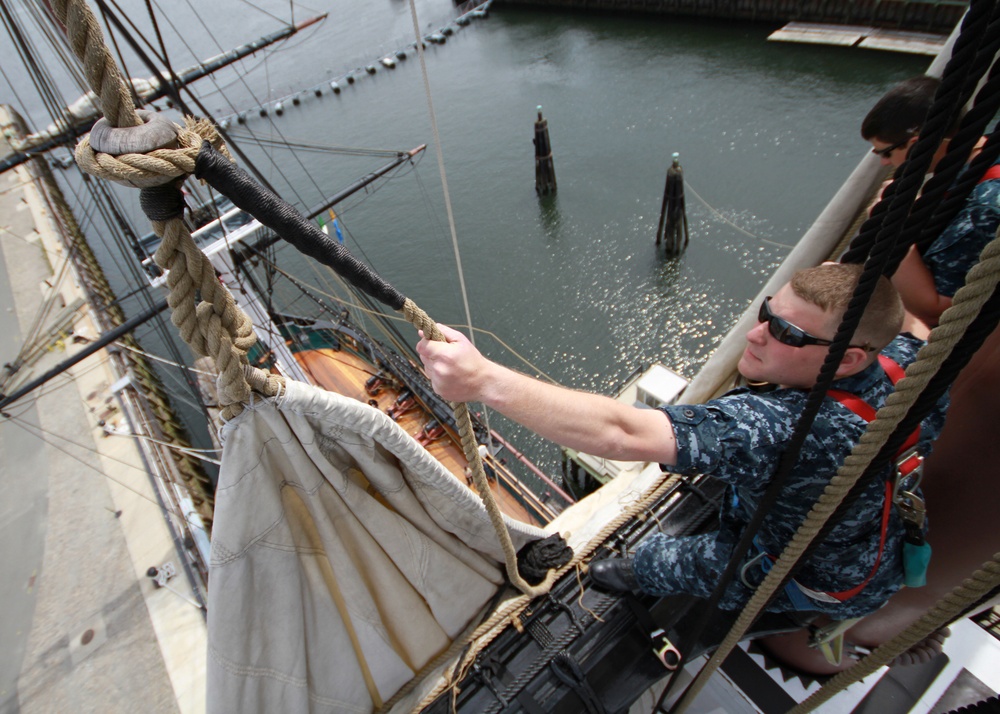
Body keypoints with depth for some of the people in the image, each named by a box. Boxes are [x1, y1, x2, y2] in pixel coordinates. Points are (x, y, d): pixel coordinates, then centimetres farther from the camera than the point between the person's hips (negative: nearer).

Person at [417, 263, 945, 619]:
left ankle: (637, 573, 52)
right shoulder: (900, 362, -24)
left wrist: (483, 379, -64)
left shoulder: (783, 429, -50)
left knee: (660, 558, 17)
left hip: (815, 588, -6)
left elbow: (623, 434, -61)